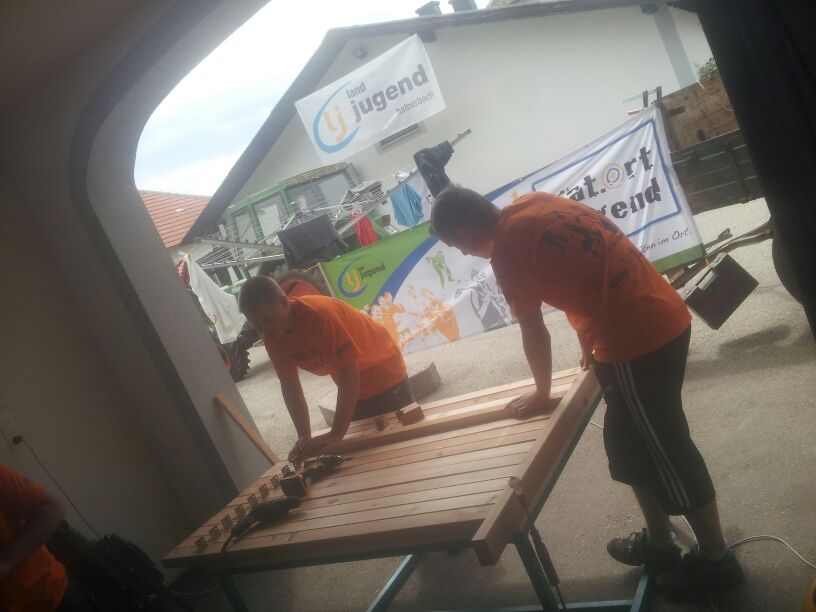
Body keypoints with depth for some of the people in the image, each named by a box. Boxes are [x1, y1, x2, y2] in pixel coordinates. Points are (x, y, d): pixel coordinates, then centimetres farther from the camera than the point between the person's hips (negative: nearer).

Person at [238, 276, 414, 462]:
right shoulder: (272, 337, -12)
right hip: (355, 390, 6)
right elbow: (290, 386, -7)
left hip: (384, 373, -6)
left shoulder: (319, 314, -33)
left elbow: (348, 374, -34)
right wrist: (304, 437, -17)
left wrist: (336, 434, -37)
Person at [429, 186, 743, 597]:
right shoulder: (533, 204, 10)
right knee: (629, 444, 21)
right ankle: (659, 541, 36)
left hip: (636, 341, -9)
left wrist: (542, 392, 12)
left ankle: (716, 559, 24)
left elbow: (533, 333, -5)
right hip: (666, 317, 9)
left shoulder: (506, 248, -14)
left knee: (665, 452, 7)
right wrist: (590, 344, 28)